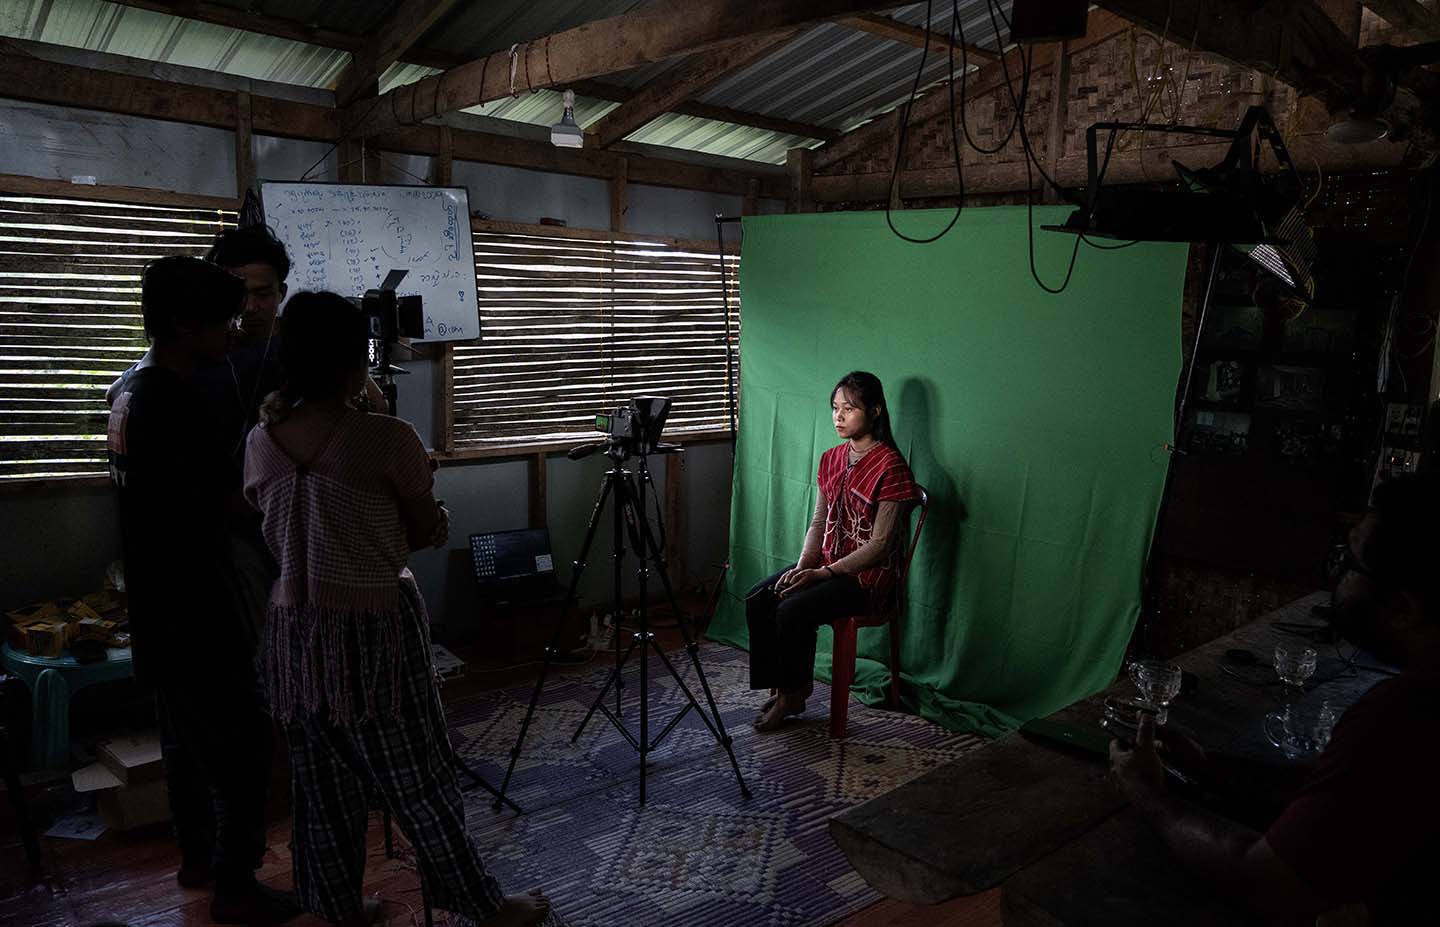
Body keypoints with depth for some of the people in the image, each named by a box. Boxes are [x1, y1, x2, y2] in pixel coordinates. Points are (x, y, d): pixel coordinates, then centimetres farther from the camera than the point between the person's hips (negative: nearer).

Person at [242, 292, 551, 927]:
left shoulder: (261, 441, 0)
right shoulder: (387, 439, -17)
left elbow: (266, 527, 12)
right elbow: (431, 532, -5)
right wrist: (413, 493, 14)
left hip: (295, 628, 6)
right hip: (376, 627, -5)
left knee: (321, 777, 17)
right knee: (418, 778, 6)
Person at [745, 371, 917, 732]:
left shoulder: (891, 467, -16)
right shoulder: (831, 459, 8)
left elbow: (880, 544, -18)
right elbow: (818, 523, 11)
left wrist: (822, 573, -20)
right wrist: (802, 566, -7)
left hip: (868, 575, -7)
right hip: (826, 563, 7)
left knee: (793, 610, -26)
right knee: (757, 599, -12)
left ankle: (793, 694, -3)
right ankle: (778, 688, 0)